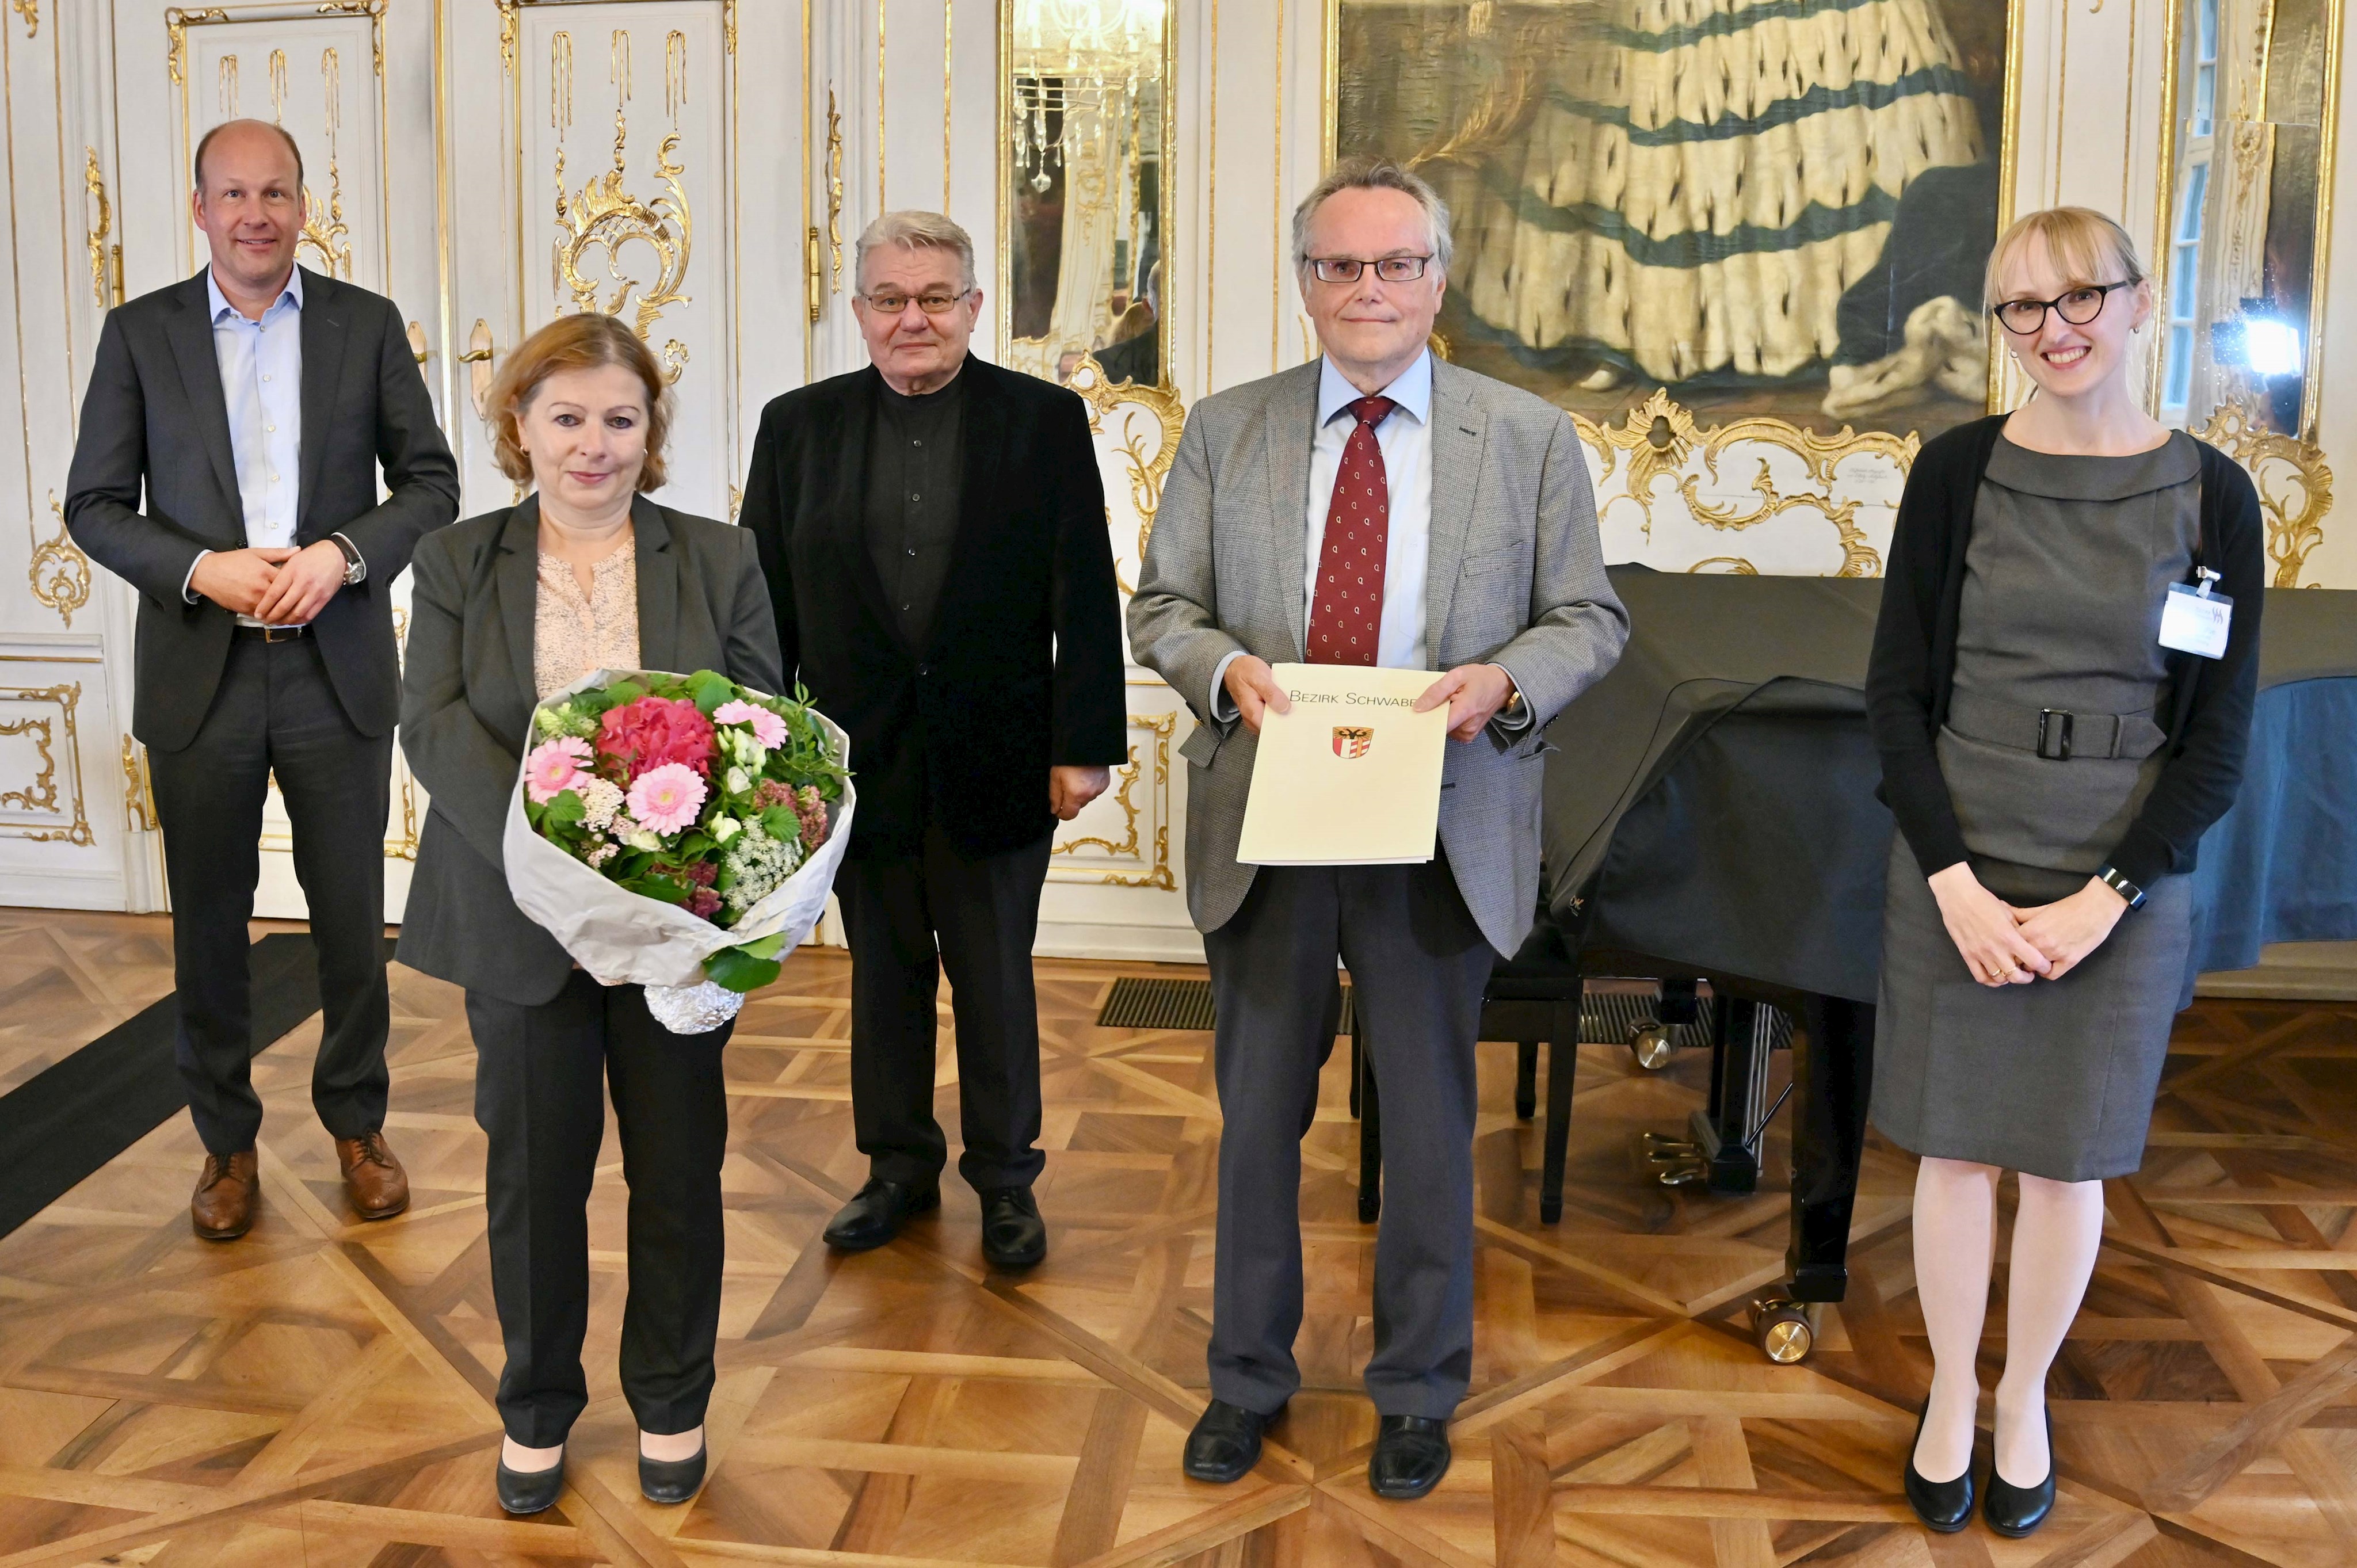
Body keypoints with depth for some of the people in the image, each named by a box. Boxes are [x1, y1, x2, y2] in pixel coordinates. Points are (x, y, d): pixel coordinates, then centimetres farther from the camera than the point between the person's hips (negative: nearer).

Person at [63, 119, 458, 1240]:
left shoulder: (367, 324, 3)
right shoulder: (139, 333, 3)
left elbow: (430, 481, 3)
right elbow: (95, 504, 2)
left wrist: (342, 553, -14)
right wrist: (203, 569, -14)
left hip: (337, 670, 0)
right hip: (199, 673, 0)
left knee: (352, 916, 9)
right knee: (208, 922, 9)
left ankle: (358, 1124, 27)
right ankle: (225, 1140, 26)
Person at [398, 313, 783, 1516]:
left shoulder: (718, 559, 3)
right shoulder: (457, 562, 3)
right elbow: (434, 724, -8)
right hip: (520, 922, 0)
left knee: (678, 1166, 10)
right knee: (535, 1167, 10)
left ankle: (672, 1405, 29)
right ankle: (537, 1408, 29)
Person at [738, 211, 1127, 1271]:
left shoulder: (1046, 421, -2)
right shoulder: (799, 426, 4)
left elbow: (1085, 597, -4)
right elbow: (765, 598, 4)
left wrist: (1085, 745, -8)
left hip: (997, 758, -2)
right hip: (860, 758, 2)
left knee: (995, 977, 10)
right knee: (884, 973, 14)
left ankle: (1005, 1178, 24)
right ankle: (899, 1164, 29)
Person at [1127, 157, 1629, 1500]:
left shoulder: (1531, 439, 1)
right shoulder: (1226, 432, 4)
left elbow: (1589, 620, 3)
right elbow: (1164, 608, 7)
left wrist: (1503, 681, -17)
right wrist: (1226, 667, -15)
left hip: (1439, 832, -1)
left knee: (1431, 1123, 11)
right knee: (1257, 1113, 13)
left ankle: (1421, 1389, 31)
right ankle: (1250, 1376, 32)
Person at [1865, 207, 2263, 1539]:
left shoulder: (2210, 494, -4)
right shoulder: (1959, 472, -3)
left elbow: (2220, 739, -4)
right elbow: (1898, 692, -3)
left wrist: (2104, 898, -12)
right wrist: (1958, 883, -12)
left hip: (2122, 889, 0)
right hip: (1956, 873, 0)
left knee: (2069, 1161, 11)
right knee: (1957, 1145, 10)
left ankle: (2026, 1403, 33)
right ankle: (1951, 1394, 31)